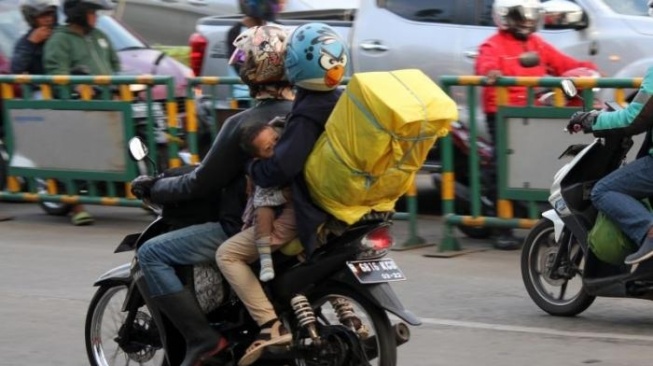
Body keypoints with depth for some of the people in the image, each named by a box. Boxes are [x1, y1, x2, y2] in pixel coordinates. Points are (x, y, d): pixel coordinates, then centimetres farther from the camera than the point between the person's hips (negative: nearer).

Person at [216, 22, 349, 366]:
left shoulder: (306, 115, -20)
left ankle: (272, 325, -20)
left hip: (306, 214, -9)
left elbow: (280, 168, -26)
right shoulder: (339, 103, 6)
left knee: (229, 254, -7)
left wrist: (252, 167, -7)